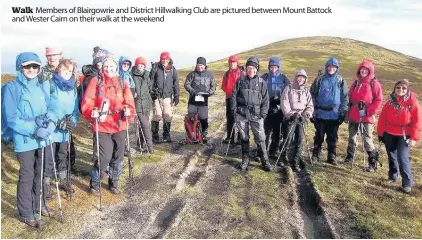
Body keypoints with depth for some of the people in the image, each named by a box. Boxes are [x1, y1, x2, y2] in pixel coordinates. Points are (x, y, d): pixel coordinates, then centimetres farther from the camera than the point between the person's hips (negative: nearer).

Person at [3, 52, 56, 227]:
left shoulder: (42, 86, 5)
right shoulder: (12, 88, -9)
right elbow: (11, 118, -12)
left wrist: (50, 124, -12)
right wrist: (34, 130, -23)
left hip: (43, 138, 5)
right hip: (24, 140, -5)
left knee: (40, 174, 16)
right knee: (27, 176, 5)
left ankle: (38, 205, 35)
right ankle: (26, 213, 21)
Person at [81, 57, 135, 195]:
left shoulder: (123, 83, 8)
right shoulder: (96, 81, 0)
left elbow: (129, 102, 2)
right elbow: (87, 101, -6)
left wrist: (128, 111, -18)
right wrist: (91, 112, -24)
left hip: (119, 126, 3)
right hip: (102, 126, -3)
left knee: (118, 157, 12)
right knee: (105, 157, -7)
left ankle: (113, 183, 32)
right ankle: (94, 183, 18)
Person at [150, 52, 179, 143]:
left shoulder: (172, 69, 8)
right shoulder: (156, 67, 1)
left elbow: (176, 83, 12)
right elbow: (151, 80, 1)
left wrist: (176, 96, 8)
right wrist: (152, 93, -6)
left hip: (168, 96, 2)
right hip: (157, 96, -2)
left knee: (168, 116, 3)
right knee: (157, 116, -5)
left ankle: (166, 135, 16)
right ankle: (155, 136, 7)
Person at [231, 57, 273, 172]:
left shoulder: (261, 82, 4)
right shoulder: (240, 80, 5)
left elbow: (265, 99, 5)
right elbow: (234, 96, 7)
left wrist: (263, 114, -3)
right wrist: (234, 111, -1)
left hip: (256, 115, -1)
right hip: (241, 114, 1)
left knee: (260, 138, -4)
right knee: (244, 138, 10)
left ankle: (265, 161, 7)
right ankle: (245, 160, 22)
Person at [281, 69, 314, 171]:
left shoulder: (306, 91, 17)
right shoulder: (288, 89, 7)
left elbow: (310, 105, 14)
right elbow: (284, 104, -2)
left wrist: (306, 114, -5)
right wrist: (291, 114, -12)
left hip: (302, 118, 3)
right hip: (290, 118, -3)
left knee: (300, 140, -4)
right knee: (290, 140, -11)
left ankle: (296, 162, -2)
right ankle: (292, 160, -4)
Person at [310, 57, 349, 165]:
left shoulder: (341, 81, 6)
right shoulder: (319, 79, 4)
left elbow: (345, 98, 7)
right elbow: (312, 94, 5)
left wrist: (343, 112, 1)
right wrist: (313, 109, 0)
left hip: (334, 114, 1)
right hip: (320, 113, 0)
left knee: (333, 137, 6)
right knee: (319, 136, 8)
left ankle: (332, 156, 16)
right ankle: (315, 154, 18)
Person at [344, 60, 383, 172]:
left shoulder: (374, 84, -3)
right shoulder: (355, 83, 13)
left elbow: (378, 100, -7)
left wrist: (368, 111, -15)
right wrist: (348, 113, 11)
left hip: (366, 118, -5)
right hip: (353, 117, 6)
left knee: (367, 140, -6)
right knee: (351, 138, 14)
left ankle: (373, 163, 6)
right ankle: (350, 157, 29)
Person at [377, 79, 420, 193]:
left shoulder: (413, 102, -9)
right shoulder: (390, 102, 1)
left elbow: (417, 121, -9)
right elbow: (383, 118, 5)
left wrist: (414, 137, -12)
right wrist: (380, 133, 4)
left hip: (404, 136, -4)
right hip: (389, 134, 4)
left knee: (402, 158, -12)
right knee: (391, 156, 16)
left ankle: (407, 183, -1)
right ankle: (392, 176, 34)